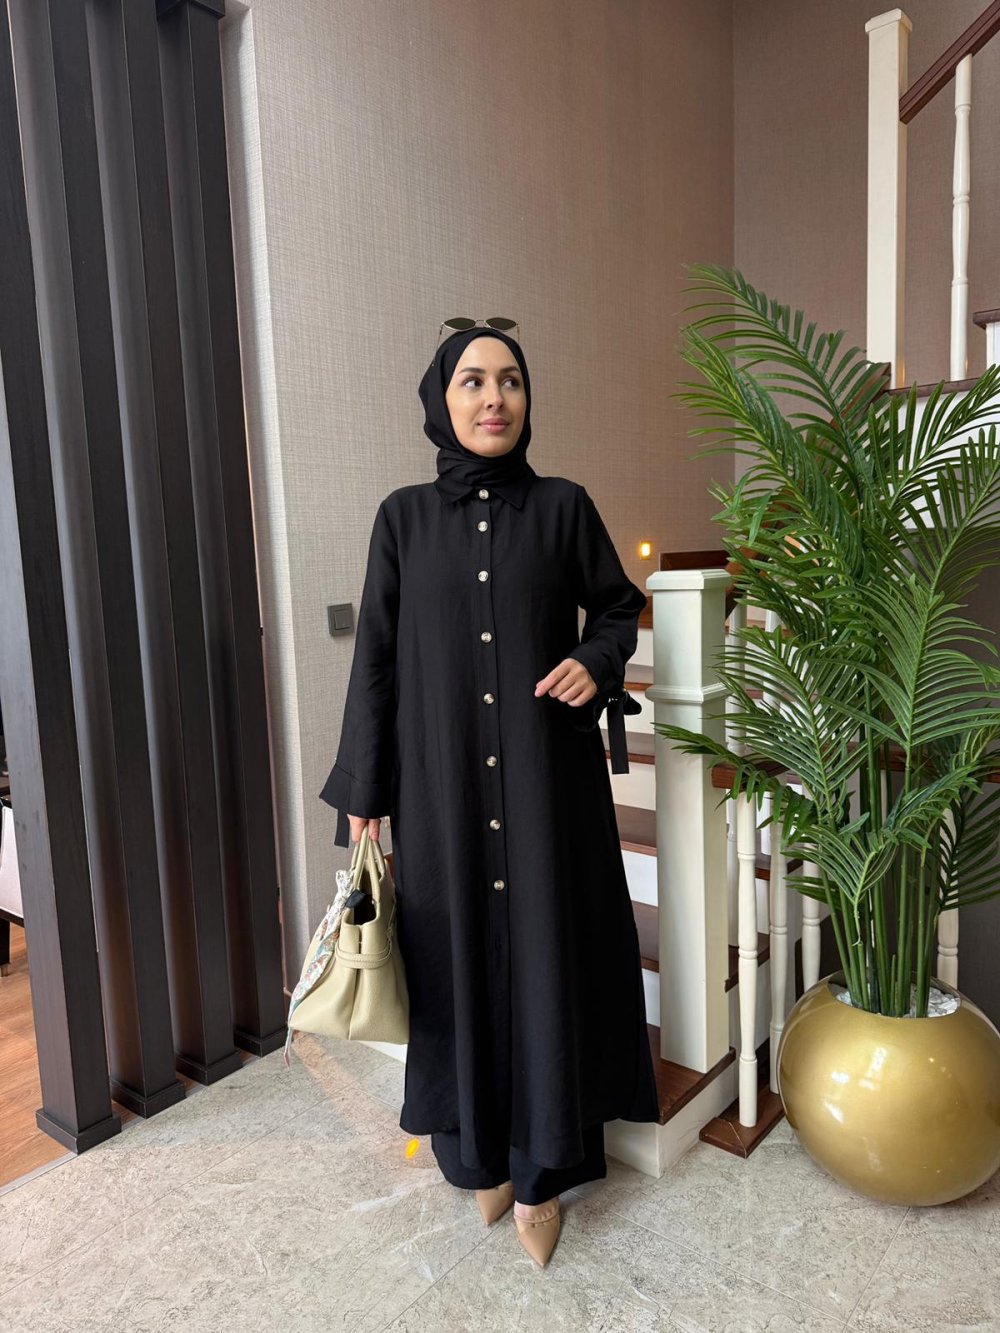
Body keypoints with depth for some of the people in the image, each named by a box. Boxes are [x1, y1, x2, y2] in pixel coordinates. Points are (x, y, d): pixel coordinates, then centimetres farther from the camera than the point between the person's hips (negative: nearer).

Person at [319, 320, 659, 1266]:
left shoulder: (563, 506, 2)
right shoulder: (404, 516, 3)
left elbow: (619, 604, 13)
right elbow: (375, 658, 2)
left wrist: (597, 661, -11)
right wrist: (363, 797, 1)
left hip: (547, 774, 0)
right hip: (441, 781, 1)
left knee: (546, 952, 6)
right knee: (458, 956, 9)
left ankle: (541, 1171, 25)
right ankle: (480, 1153, 32)